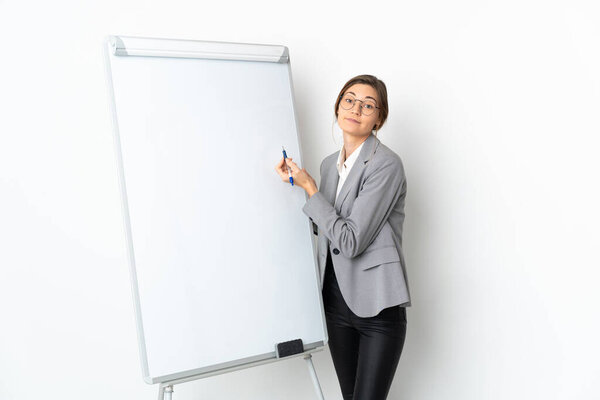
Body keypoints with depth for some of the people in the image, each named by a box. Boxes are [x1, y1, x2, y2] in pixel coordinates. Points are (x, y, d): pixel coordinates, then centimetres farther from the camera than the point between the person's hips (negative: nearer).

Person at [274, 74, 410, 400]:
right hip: (336, 297, 7)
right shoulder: (330, 164, 8)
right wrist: (295, 182, 8)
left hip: (377, 304, -7)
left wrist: (310, 187, -14)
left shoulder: (386, 164, -15)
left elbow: (351, 241, -20)